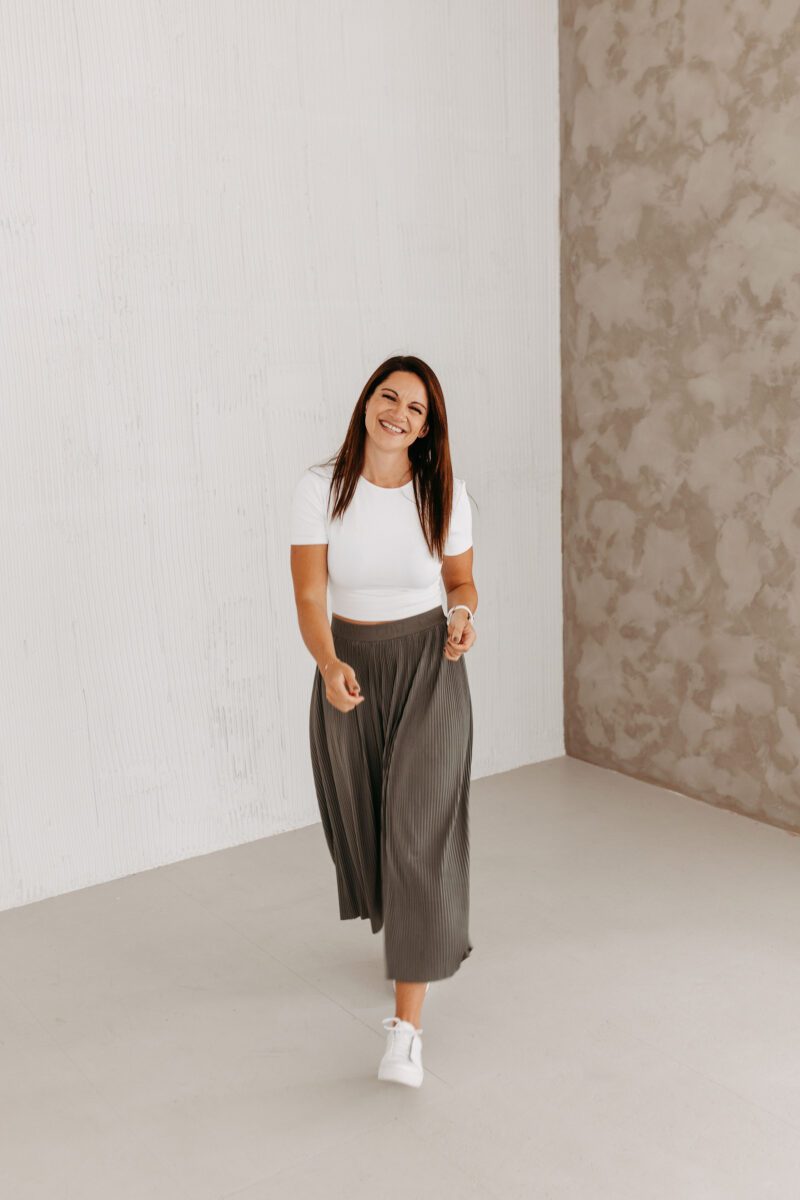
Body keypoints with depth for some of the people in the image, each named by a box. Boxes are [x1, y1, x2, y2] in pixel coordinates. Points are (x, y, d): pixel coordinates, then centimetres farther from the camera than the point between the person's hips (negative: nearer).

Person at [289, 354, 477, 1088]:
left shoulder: (446, 495, -8)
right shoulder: (320, 488, -10)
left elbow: (462, 580, 6)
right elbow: (310, 597, -13)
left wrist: (463, 615, -17)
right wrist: (329, 666, -31)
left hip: (429, 668, -1)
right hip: (351, 668, 2)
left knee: (420, 835, -9)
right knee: (364, 827, 16)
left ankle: (407, 1027, -1)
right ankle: (423, 941, 48)